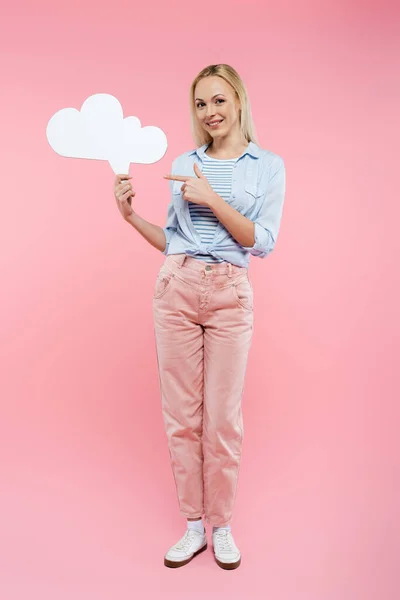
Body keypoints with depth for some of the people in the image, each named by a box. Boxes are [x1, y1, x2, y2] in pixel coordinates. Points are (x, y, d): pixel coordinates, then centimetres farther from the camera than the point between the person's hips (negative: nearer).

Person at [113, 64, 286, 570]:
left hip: (230, 296, -2)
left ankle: (222, 526, 22)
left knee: (223, 418, 3)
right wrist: (130, 215, 1)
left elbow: (263, 243, -6)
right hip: (177, 287, 3)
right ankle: (193, 526, 21)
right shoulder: (184, 165, 12)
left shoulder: (268, 166, 4)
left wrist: (212, 200, -14)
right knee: (181, 414, 5)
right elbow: (172, 241, 14)